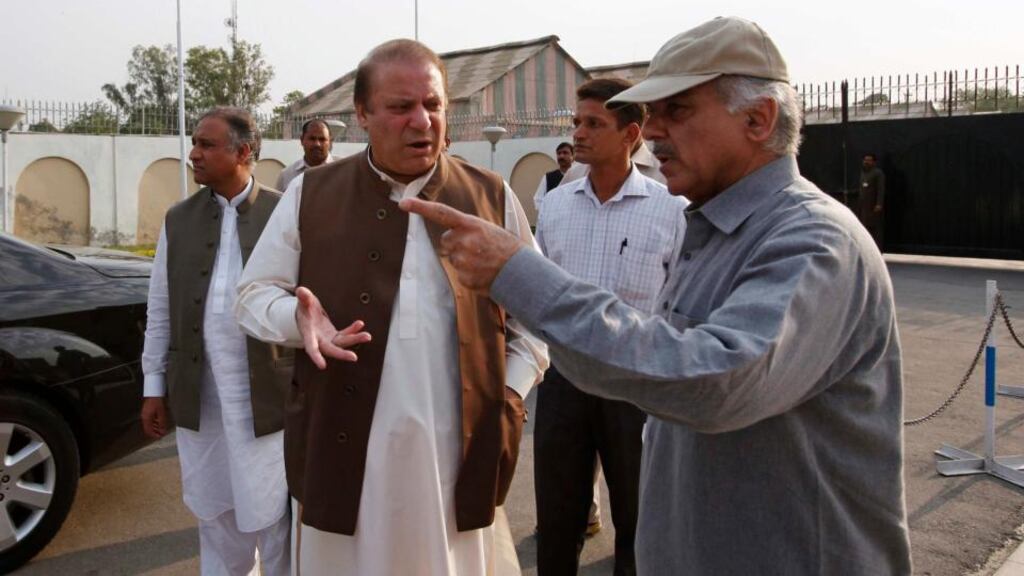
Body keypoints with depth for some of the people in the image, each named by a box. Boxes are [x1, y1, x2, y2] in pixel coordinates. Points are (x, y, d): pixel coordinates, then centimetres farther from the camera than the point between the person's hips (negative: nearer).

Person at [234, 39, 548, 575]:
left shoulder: (493, 197, 4)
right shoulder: (311, 193, 2)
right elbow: (255, 293, 8)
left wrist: (510, 395, -1)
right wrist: (297, 317, -13)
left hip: (460, 452, 1)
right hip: (343, 449, 0)